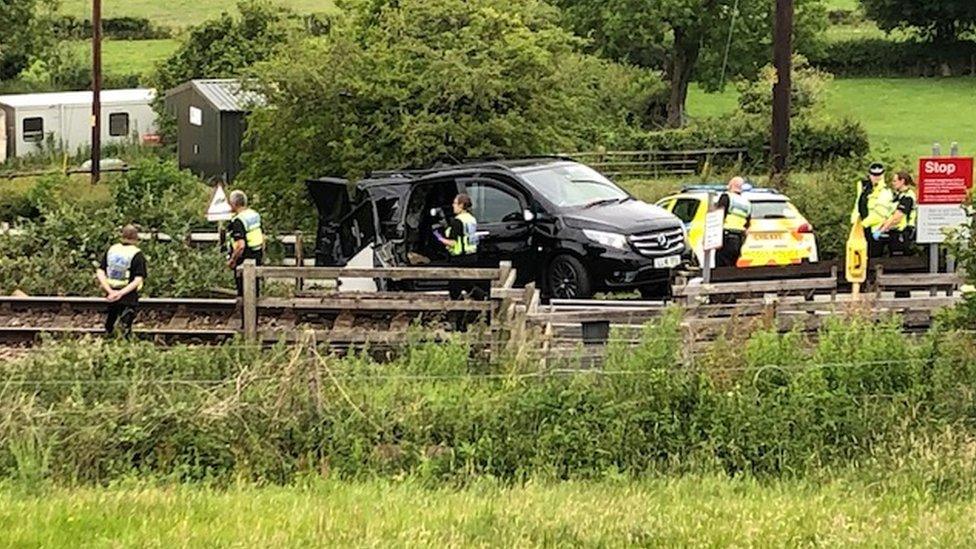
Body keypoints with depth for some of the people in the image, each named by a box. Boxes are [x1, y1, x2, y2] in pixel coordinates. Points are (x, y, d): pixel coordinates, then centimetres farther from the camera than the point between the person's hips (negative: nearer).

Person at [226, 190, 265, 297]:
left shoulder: (238, 221, -21)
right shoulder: (255, 215, 6)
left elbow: (241, 245, -28)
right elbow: (263, 237, 14)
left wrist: (232, 260, -15)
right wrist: (261, 254, 24)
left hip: (244, 260, -8)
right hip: (257, 258, 8)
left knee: (243, 292, -1)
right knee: (254, 289, 17)